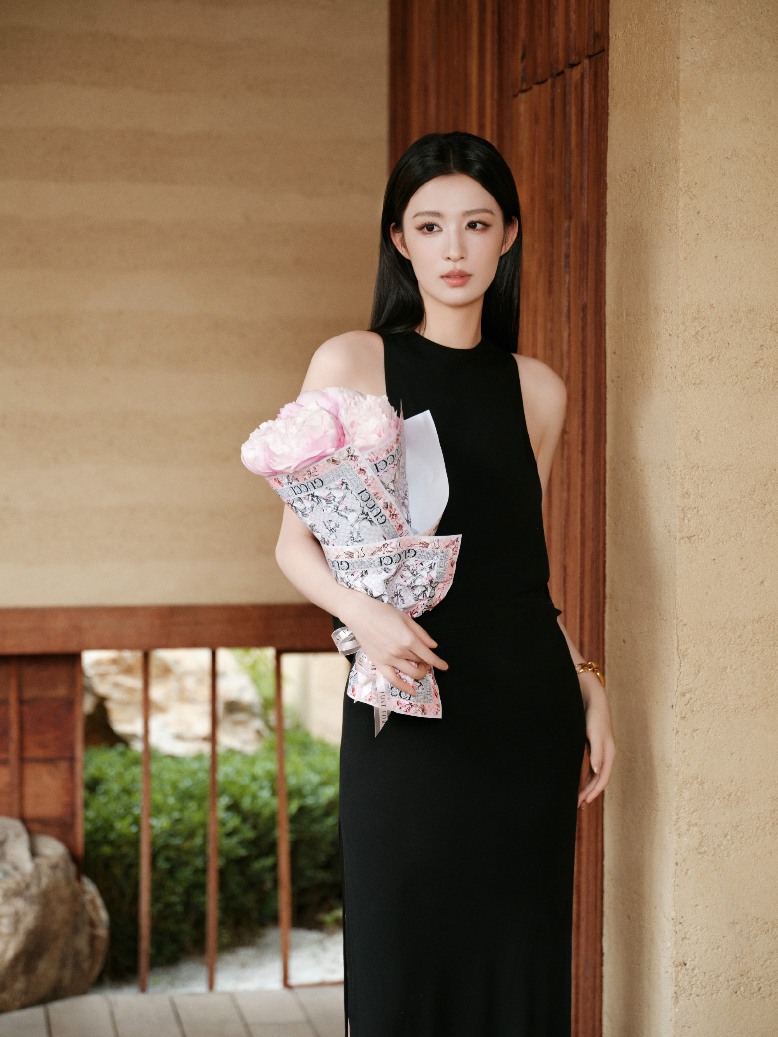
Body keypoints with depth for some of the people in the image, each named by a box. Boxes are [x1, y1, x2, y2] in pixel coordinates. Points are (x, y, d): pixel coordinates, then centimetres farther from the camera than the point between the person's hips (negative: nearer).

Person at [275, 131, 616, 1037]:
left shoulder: (536, 390, 10)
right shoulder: (351, 364, 0)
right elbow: (296, 541, 0)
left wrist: (585, 685, 10)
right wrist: (361, 611, -18)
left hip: (528, 706, 3)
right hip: (409, 706, -3)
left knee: (520, 955, 7)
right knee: (405, 956, 2)